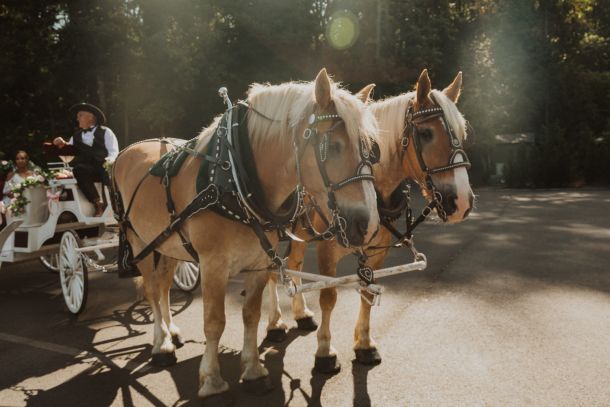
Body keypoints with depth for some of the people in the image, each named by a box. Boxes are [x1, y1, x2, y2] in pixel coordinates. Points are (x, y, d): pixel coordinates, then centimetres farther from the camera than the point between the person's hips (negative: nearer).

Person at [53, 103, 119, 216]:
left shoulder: (105, 132, 16)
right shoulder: (76, 136, 28)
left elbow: (113, 152, 4)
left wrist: (108, 161, -17)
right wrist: (62, 144, 2)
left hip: (104, 167, -2)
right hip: (86, 169, 3)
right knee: (78, 169, -33)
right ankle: (98, 203, -30)